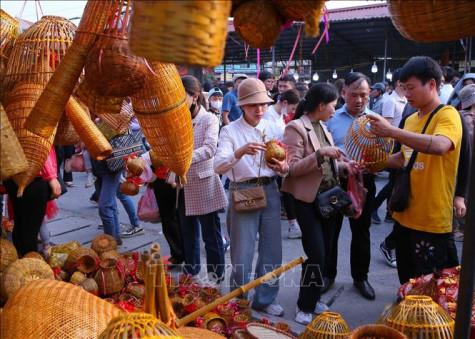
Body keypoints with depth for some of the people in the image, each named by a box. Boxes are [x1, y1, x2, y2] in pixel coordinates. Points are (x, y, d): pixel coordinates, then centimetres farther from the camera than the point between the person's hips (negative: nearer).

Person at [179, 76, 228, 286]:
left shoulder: (209, 120, -11)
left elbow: (210, 148, -26)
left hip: (204, 184, -6)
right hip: (184, 186, 6)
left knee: (211, 234, 7)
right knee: (188, 233, 19)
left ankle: (216, 275, 23)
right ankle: (190, 272, 36)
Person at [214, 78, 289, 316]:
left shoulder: (274, 129, 7)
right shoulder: (230, 131, -4)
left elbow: (286, 165, 6)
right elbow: (219, 167, -18)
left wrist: (283, 167, -18)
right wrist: (240, 152, -35)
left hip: (270, 191, 4)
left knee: (272, 249, 12)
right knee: (242, 253, 3)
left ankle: (265, 299, 32)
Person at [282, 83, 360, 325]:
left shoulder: (322, 127, 13)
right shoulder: (296, 128, -13)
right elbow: (293, 168, -19)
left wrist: (344, 166, 1)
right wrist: (320, 153, -27)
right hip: (308, 201, -8)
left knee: (325, 252, 13)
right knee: (316, 255, -6)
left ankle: (313, 298, 31)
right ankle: (305, 306, 14)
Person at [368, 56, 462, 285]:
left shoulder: (447, 115, -12)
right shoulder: (411, 119, 10)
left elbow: (439, 146, -33)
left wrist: (391, 131, -37)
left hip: (431, 221, -7)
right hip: (405, 214, 7)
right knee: (406, 283, 18)